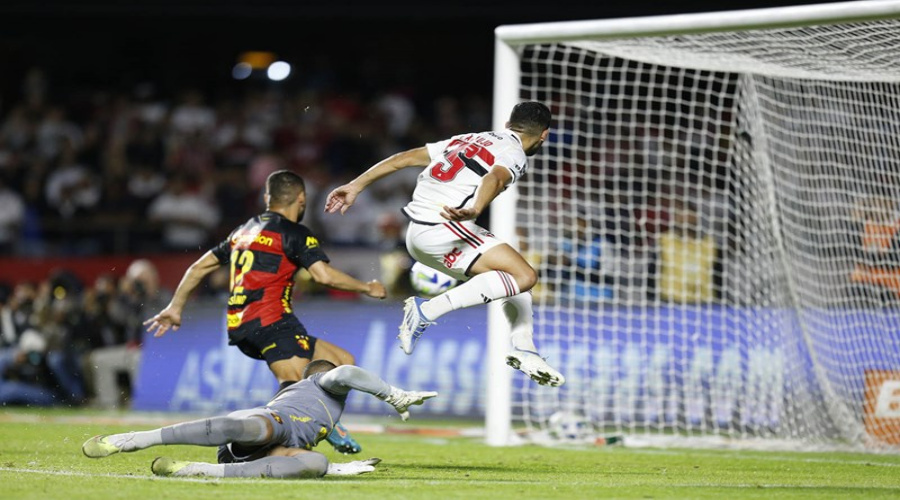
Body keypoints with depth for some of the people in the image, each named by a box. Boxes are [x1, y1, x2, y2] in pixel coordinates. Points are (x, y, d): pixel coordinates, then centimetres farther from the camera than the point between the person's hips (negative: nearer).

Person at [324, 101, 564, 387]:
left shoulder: (471, 140, 24)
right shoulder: (514, 155, 0)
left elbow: (405, 157, 21)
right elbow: (494, 178, -25)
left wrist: (356, 186, 23)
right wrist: (475, 210, -44)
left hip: (417, 234, 9)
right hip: (443, 229, -9)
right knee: (524, 276, -16)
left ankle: (524, 350, 9)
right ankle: (428, 310, -19)